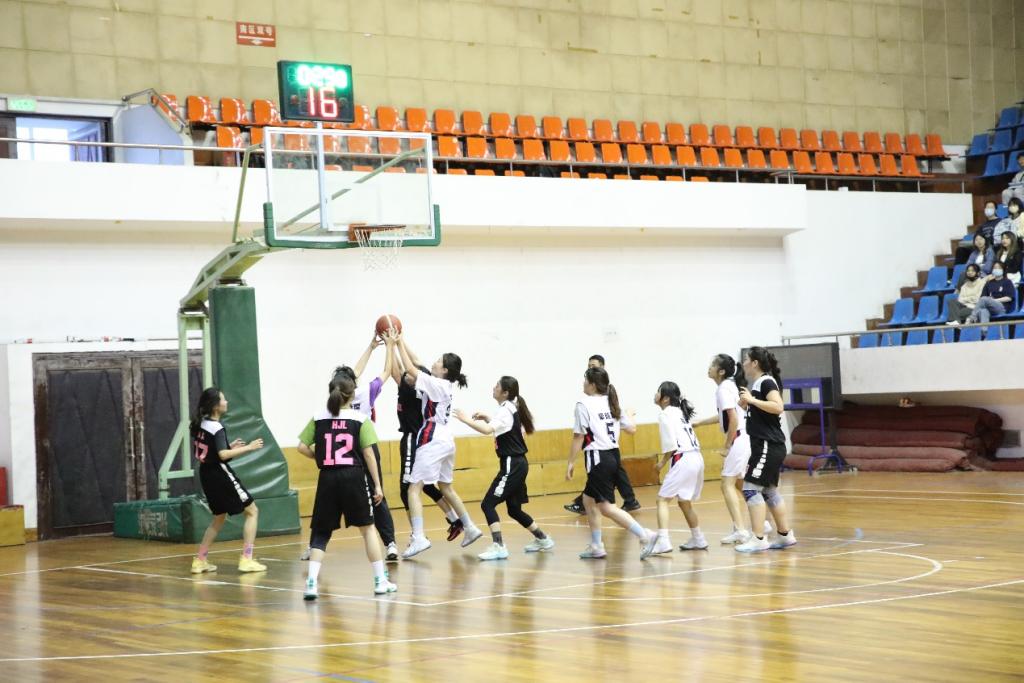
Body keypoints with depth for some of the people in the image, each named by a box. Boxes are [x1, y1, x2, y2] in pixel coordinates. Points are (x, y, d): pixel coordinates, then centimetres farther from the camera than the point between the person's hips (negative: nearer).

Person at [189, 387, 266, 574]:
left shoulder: (200, 425, 9)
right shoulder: (217, 428, -17)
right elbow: (223, 455, -28)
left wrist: (231, 446, 14)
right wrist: (248, 447, -22)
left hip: (207, 475, 9)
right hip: (220, 474, -9)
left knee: (219, 517, 23)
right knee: (252, 511, 1)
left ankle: (199, 561, 19)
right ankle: (246, 559, -6)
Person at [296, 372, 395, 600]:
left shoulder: (318, 419, 4)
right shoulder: (360, 419, -1)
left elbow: (302, 447, 0)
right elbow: (368, 454, -3)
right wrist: (377, 485, 2)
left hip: (327, 479, 1)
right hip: (354, 477, -1)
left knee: (321, 532, 8)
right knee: (367, 527, 13)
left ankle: (311, 583, -8)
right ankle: (381, 581, 14)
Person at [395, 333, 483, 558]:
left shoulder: (437, 385, -13)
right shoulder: (445, 385, 10)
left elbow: (410, 369, -15)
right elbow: (416, 363, 15)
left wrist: (398, 344, -7)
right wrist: (402, 341, 12)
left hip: (432, 442, -10)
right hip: (446, 440, 10)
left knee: (414, 488, -11)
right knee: (446, 488, 22)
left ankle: (418, 538, -20)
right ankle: (470, 528, 27)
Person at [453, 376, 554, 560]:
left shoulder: (504, 411, -16)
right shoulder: (511, 408, 13)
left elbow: (487, 430, -33)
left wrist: (467, 420, -23)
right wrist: (486, 418, 18)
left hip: (512, 465, -10)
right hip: (517, 464, 10)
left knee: (488, 504, -13)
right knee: (514, 509, 20)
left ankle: (498, 547, -20)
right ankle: (543, 539, 31)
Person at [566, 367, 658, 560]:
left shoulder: (584, 404, -8)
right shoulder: (611, 402, 12)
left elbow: (578, 437, -10)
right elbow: (631, 428, 12)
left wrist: (571, 463, -4)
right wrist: (621, 418, 33)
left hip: (598, 458, -9)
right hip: (613, 455, 9)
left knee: (607, 507, -7)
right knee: (589, 500, 19)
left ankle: (645, 535, -18)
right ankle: (596, 547, 20)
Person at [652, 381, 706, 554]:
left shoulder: (665, 415, -7)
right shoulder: (679, 412, 19)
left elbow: (671, 445, -14)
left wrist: (662, 462, 0)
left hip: (683, 460, -9)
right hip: (696, 458, 9)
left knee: (663, 500, -7)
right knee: (684, 502, 23)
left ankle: (663, 542, -19)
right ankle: (698, 540, 32)